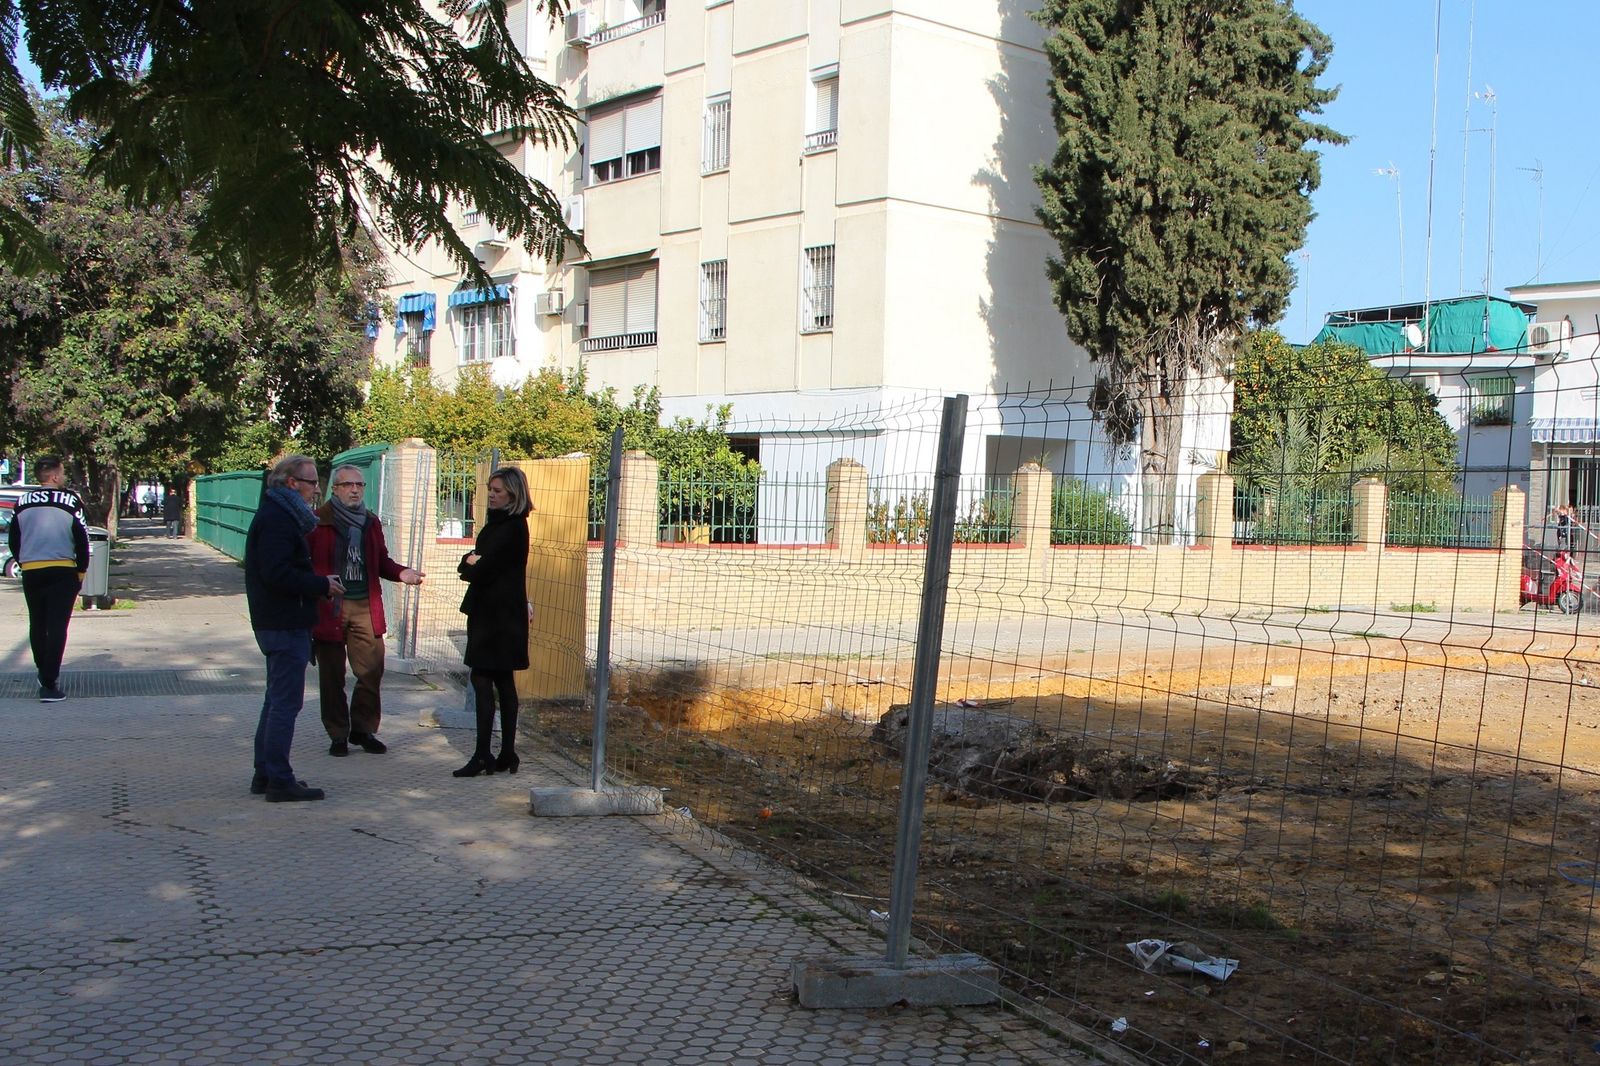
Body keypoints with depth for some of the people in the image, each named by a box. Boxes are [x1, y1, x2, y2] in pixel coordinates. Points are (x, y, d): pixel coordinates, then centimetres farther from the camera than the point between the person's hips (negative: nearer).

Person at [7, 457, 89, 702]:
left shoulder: (23, 502, 8)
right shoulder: (70, 500, -5)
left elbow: (12, 539, 11)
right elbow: (82, 537, -5)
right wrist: (82, 569, 5)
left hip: (31, 571, 4)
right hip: (63, 571, -4)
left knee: (37, 625, 20)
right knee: (57, 627, -3)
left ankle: (44, 673, 33)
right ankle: (49, 684, -9)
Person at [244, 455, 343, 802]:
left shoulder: (279, 515, 17)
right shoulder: (277, 520, -17)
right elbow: (278, 574, -26)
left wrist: (319, 584, 7)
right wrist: (322, 585, -16)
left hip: (278, 624, 11)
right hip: (286, 626, -11)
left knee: (276, 700, 17)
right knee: (286, 703, -6)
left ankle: (265, 775, 24)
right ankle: (279, 781, -2)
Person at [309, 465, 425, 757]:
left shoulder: (371, 522, 13)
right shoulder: (318, 522, -4)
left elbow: (381, 561, 17)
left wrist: (400, 573, -2)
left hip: (365, 607, 4)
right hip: (329, 608, -4)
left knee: (371, 672, 3)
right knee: (332, 676, 5)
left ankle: (363, 729, 17)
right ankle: (338, 735, 16)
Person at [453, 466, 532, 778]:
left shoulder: (512, 528, -16)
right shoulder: (498, 522, 15)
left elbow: (482, 571, -19)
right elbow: (471, 563, 14)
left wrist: (470, 565, 1)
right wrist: (471, 561, -8)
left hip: (498, 615, -10)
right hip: (490, 610, 10)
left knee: (482, 679, -9)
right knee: (503, 681, 10)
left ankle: (483, 756, -8)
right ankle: (507, 754, 14)